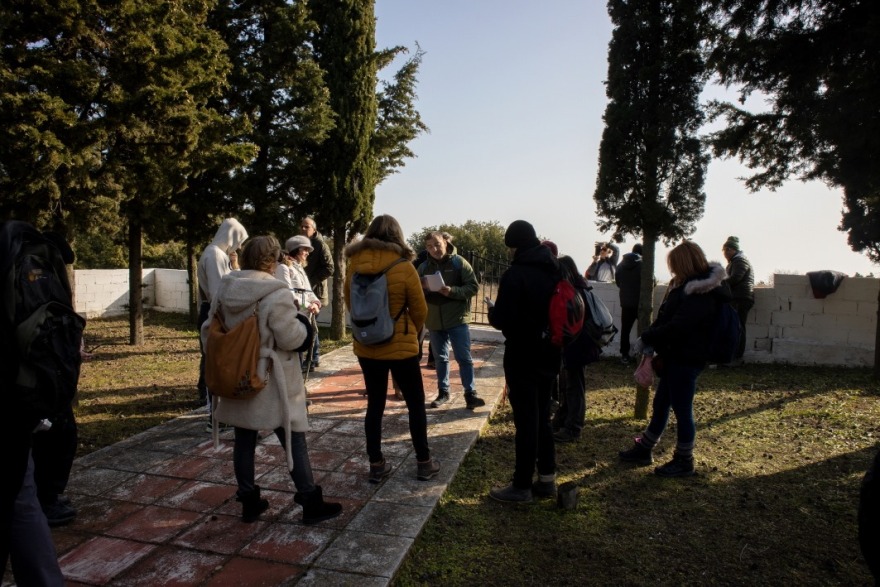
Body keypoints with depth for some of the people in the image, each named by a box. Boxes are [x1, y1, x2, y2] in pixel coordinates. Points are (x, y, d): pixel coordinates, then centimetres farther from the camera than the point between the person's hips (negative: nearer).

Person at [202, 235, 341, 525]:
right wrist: (302, 324, 1)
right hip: (271, 383, -6)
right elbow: (291, 339, -18)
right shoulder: (276, 294, -20)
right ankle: (311, 503, 12)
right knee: (294, 442, 4)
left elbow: (210, 330, 10)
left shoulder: (224, 289, 2)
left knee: (244, 440, 15)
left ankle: (248, 501, 27)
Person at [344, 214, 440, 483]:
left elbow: (349, 301, 8)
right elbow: (420, 309, -6)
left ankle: (376, 465, 22)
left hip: (366, 346, 4)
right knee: (415, 404, 12)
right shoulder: (403, 267, -14)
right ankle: (424, 462, 22)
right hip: (400, 346, -3)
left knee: (375, 404, 15)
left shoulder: (355, 265, -4)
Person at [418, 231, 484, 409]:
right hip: (434, 321, 4)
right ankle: (443, 392, 26)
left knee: (464, 358, 1)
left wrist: (452, 291, -23)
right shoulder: (423, 267, 4)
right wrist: (421, 289, -16)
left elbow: (473, 287, -9)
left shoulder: (459, 263, -5)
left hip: (457, 319, -3)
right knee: (440, 358, 14)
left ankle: (470, 393, 9)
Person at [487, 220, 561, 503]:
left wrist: (492, 309, -1)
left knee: (525, 420, 0)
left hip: (523, 357, -8)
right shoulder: (555, 270, 6)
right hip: (548, 354, 8)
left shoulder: (515, 274, -18)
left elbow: (503, 320, -21)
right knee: (542, 416, 18)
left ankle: (522, 486, 12)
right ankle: (547, 478, 27)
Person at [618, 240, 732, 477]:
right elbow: (667, 319, 10)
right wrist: (648, 338, -3)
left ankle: (684, 461, 19)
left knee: (681, 410, 3)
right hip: (676, 357, 10)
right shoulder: (690, 287, 11)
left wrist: (646, 338, -18)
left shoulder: (701, 293, -20)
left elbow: (676, 327, -26)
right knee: (660, 404, 18)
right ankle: (643, 449, 30)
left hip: (686, 360, -10)